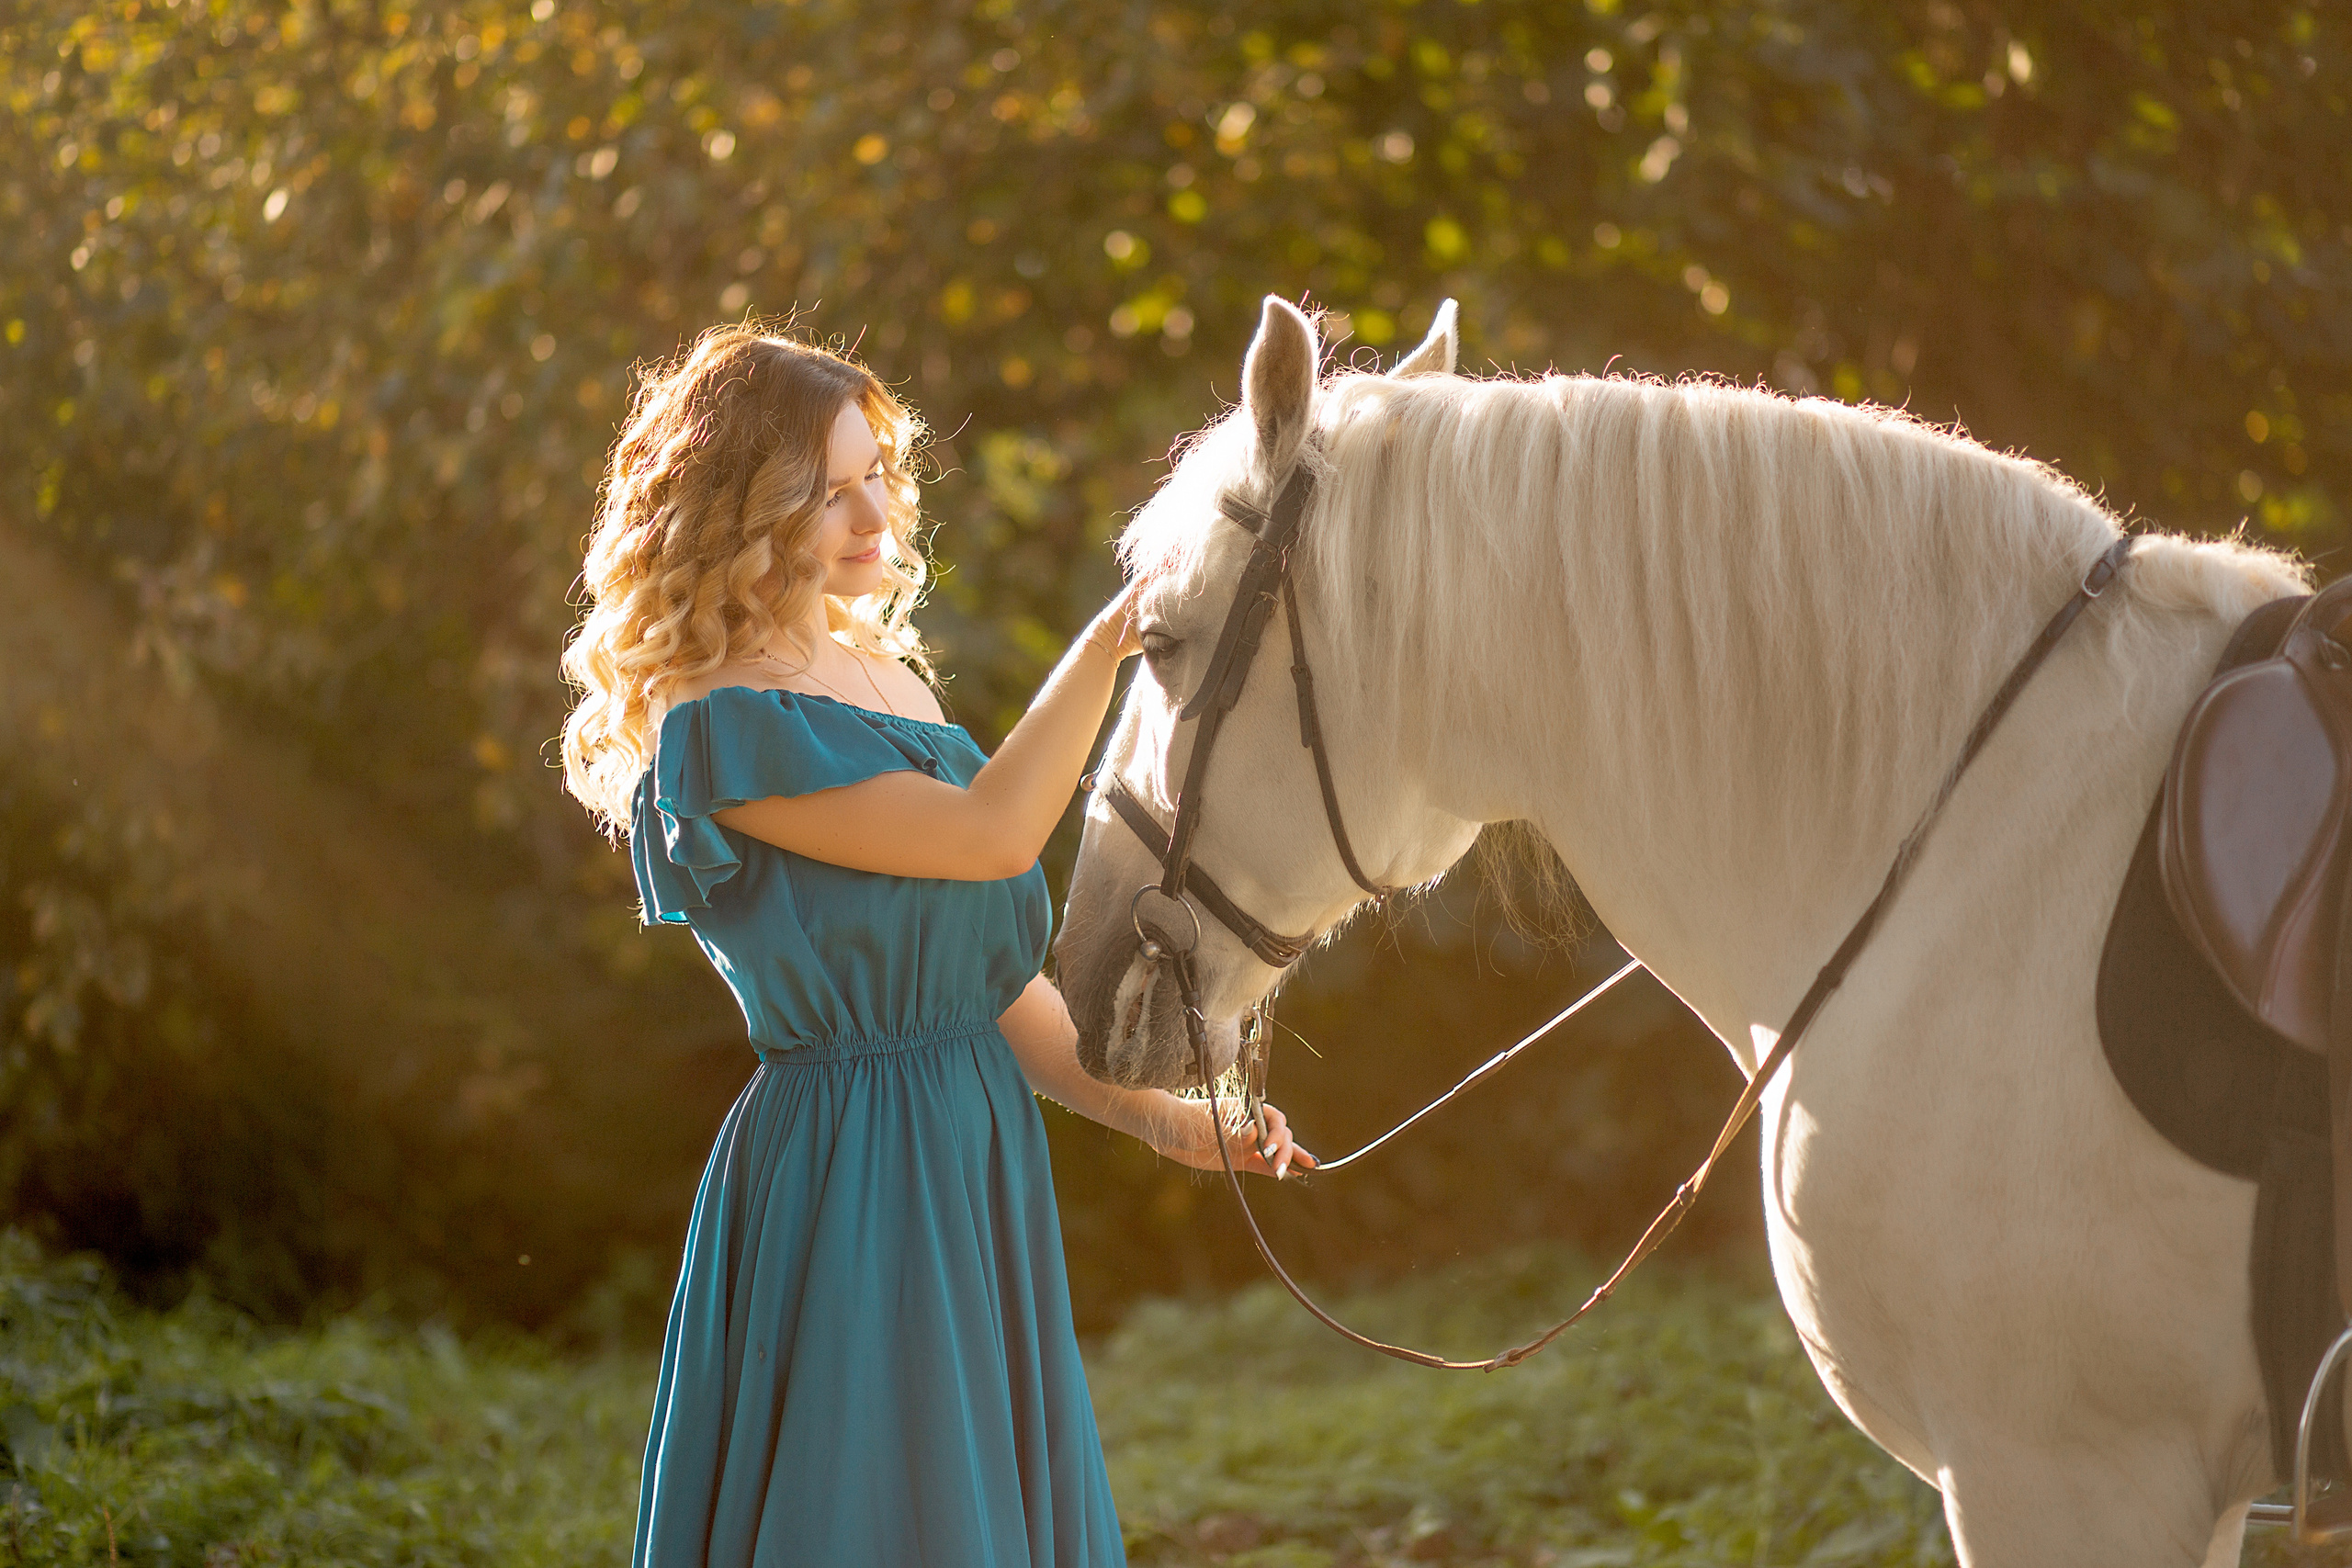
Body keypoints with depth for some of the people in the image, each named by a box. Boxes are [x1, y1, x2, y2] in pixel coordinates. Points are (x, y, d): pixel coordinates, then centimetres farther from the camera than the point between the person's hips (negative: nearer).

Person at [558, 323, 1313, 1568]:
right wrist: (1108, 644, -21)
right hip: (846, 1174, -8)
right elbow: (991, 835, -21)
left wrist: (1154, 1117, 7)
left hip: (977, 1161, 8)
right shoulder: (719, 731, -14)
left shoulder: (884, 674, 12)